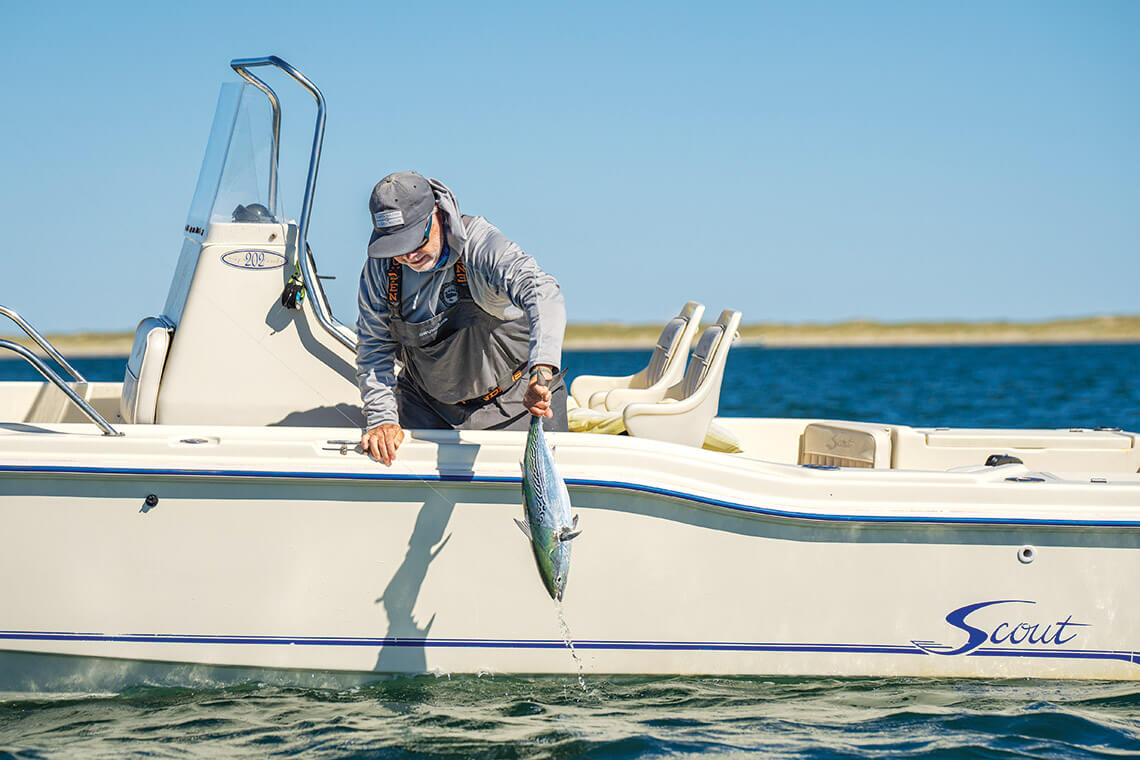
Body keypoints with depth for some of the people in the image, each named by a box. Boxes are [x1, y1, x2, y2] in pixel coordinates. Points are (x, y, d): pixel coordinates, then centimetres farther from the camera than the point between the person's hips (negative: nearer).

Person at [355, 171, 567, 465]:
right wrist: (381, 418, -15)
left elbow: (542, 293, -43)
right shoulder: (380, 266, -12)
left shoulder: (478, 244, -27)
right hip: (426, 402, 3)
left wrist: (542, 368, -59)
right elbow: (374, 347, -3)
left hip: (513, 398, -3)